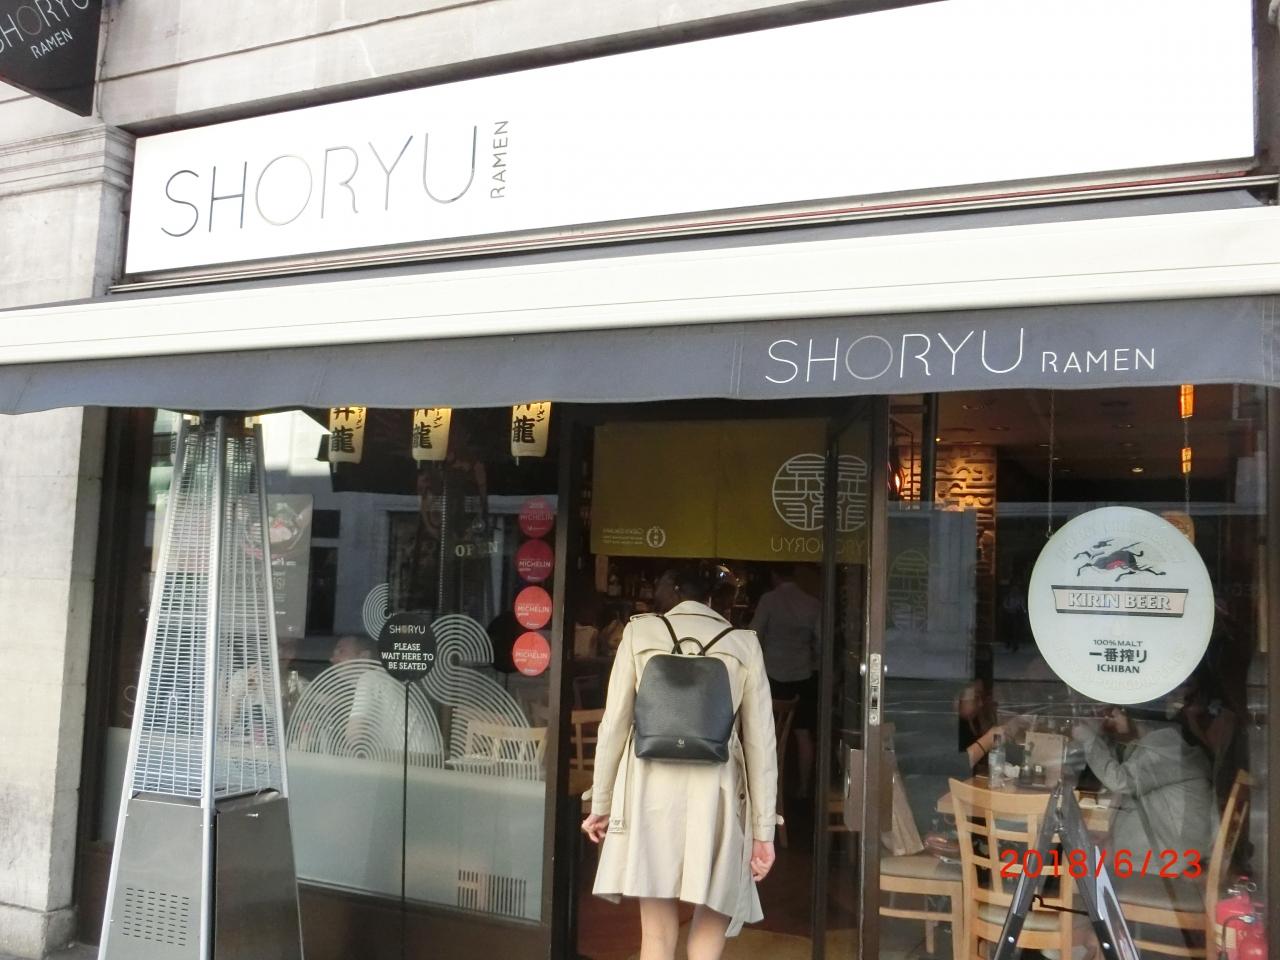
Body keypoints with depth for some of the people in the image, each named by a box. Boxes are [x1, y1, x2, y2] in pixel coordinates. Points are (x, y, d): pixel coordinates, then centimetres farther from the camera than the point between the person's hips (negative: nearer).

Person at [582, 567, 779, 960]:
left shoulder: (640, 631, 8)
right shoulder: (744, 643, 9)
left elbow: (614, 723, 5)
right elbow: (760, 741, 7)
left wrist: (601, 804, 14)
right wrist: (763, 829, 10)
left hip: (651, 789, 0)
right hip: (715, 793, 0)